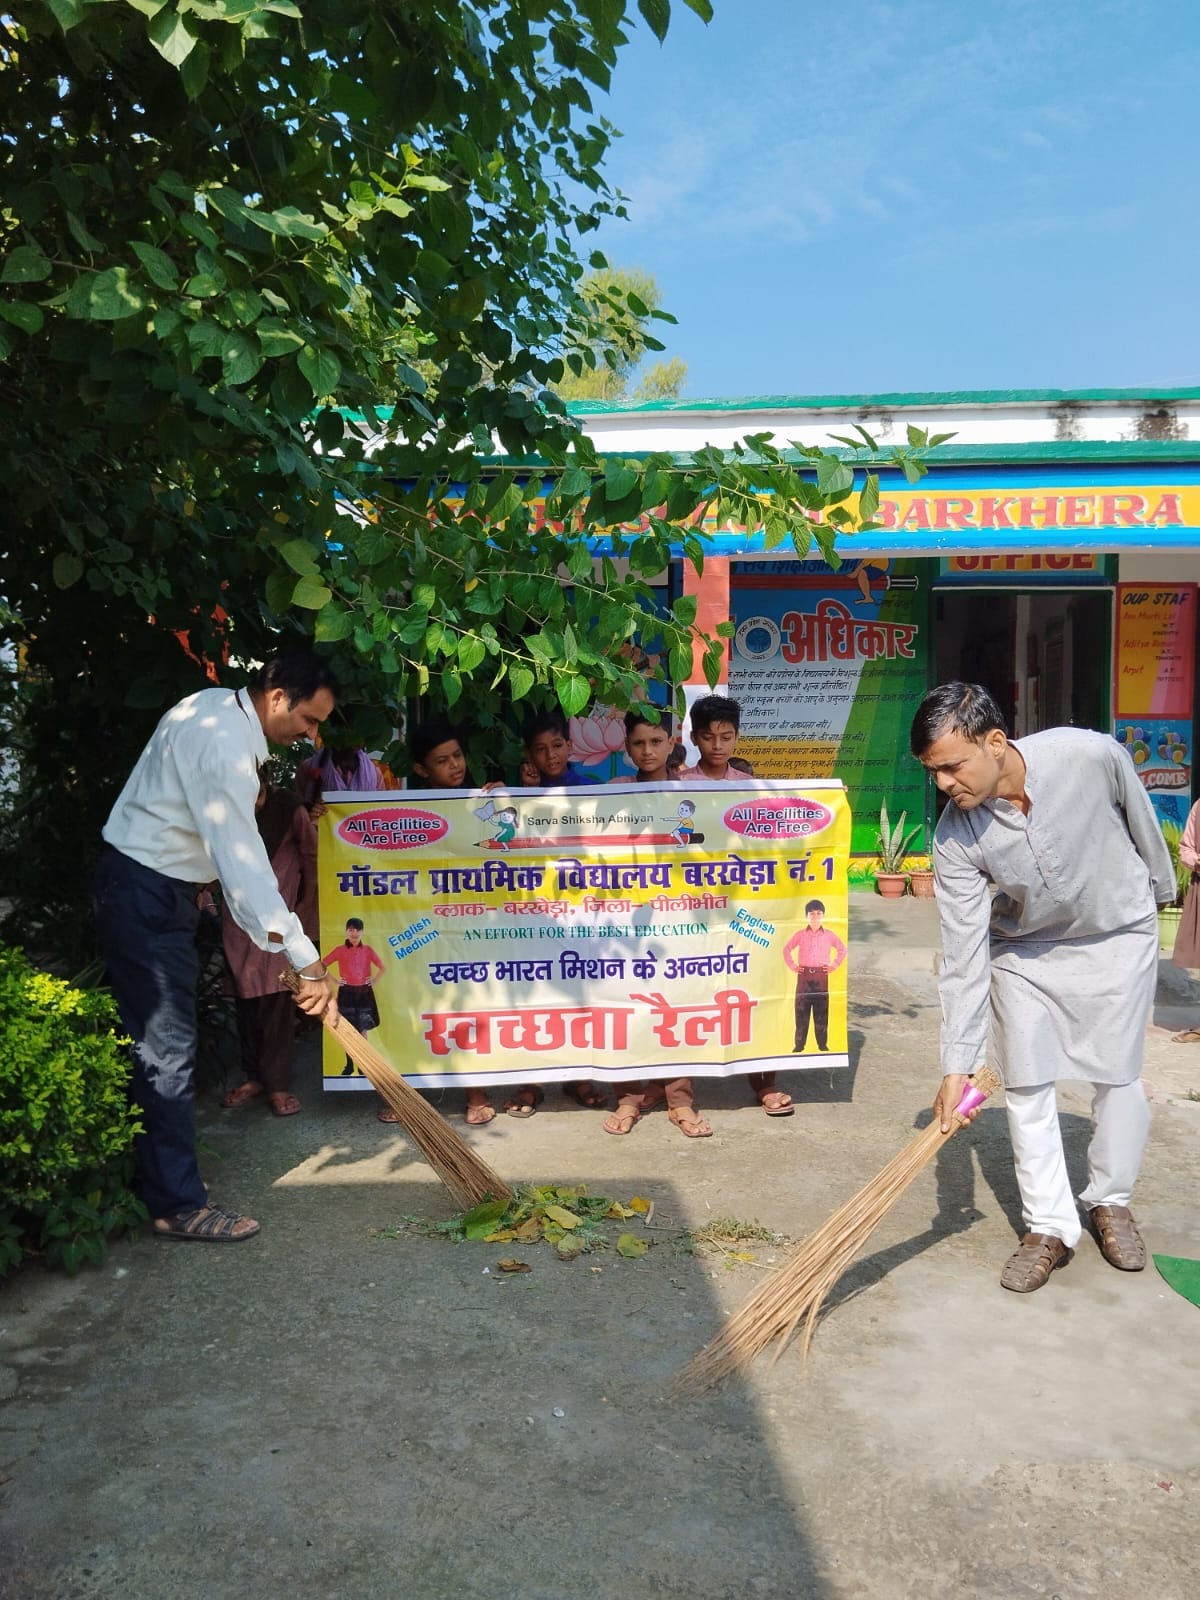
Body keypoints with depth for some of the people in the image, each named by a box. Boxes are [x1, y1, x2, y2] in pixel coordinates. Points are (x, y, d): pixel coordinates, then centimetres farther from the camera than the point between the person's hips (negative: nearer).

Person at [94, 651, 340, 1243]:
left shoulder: (216, 708, 7)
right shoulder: (223, 745, -25)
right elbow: (242, 860, -32)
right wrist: (306, 961, -34)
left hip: (154, 888, 10)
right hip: (146, 894, -10)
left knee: (154, 1040, 16)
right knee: (166, 1047, -6)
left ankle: (154, 1172, 27)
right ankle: (178, 1204, 1)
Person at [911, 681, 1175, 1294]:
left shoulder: (1091, 755, -31)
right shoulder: (954, 837, -26)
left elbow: (1140, 820, -8)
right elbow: (963, 954, -22)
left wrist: (1160, 887, 10)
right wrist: (957, 1064, -23)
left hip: (1118, 933, -1)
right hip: (1023, 950, 1)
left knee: (1117, 1076, 7)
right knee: (1026, 1085, 0)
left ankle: (1110, 1201, 30)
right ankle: (1050, 1228, 16)